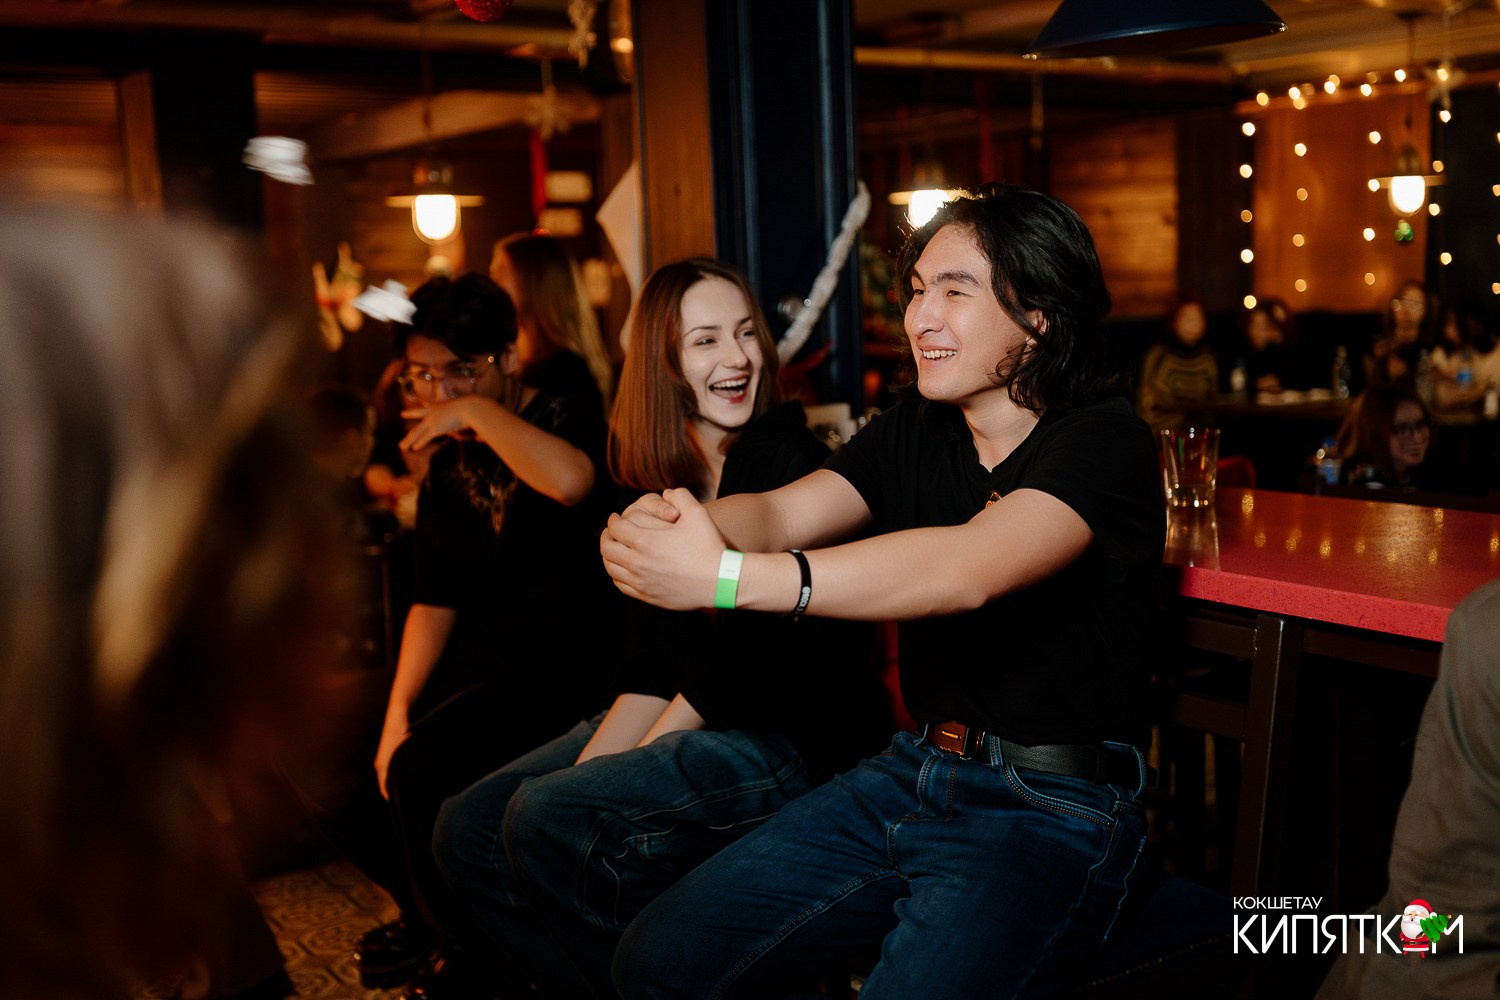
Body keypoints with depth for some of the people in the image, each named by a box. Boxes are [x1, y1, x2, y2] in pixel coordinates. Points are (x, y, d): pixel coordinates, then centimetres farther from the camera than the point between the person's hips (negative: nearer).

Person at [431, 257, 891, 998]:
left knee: (547, 821, -24)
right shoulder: (660, 477, 8)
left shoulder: (786, 460, -15)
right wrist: (588, 766, -8)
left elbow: (748, 655, -16)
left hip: (792, 736, -8)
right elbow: (652, 664, 6)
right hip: (690, 719, 8)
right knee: (466, 830, 2)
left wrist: (609, 775, -13)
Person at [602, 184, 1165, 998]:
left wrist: (729, 578, -39)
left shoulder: (1103, 442, -14)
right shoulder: (917, 430, 8)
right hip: (913, 771, 6)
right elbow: (780, 512, -6)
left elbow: (967, 571, -31)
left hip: (1053, 810, -6)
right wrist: (671, 525, -30)